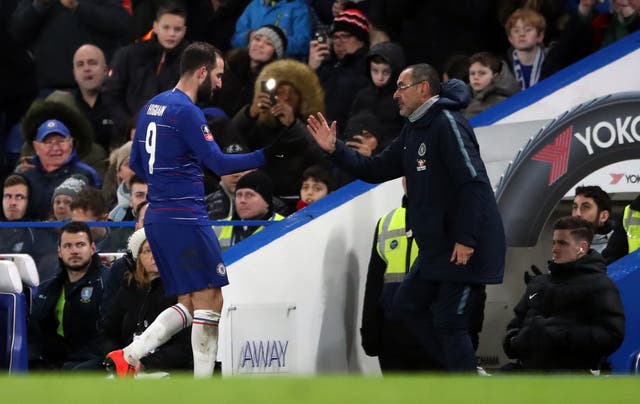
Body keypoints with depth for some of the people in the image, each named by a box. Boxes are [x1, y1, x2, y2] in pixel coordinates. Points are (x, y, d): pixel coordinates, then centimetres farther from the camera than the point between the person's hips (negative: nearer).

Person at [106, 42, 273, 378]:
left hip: (157, 215, 9)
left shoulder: (152, 107, 15)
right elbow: (219, 163, -18)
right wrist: (266, 155, -17)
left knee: (190, 305, 12)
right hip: (185, 217, -9)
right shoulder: (186, 111, -13)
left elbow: (136, 164, 22)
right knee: (209, 301, -4)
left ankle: (127, 356, -2)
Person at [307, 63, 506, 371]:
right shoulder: (414, 131, 15)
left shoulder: (447, 124, -16)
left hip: (466, 248, -11)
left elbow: (473, 182, -24)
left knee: (449, 322, -9)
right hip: (437, 247, 11)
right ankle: (464, 371, 18)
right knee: (408, 303, 16)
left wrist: (466, 239, -26)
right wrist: (334, 149, 8)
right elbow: (375, 170, 21)